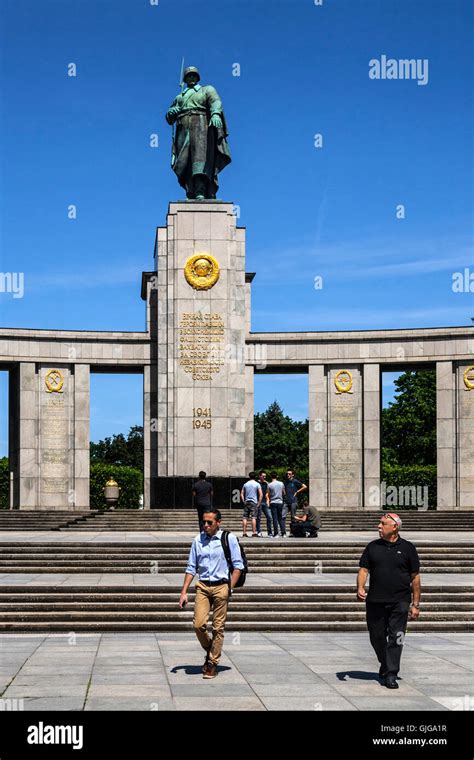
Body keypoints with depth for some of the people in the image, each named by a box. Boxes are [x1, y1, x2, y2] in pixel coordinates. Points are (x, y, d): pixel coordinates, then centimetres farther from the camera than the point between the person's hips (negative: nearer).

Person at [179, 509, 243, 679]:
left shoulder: (229, 539, -1)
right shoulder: (198, 540, 8)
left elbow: (238, 565, 1)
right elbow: (191, 568, 11)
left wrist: (230, 588, -7)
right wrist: (184, 591, 5)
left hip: (221, 587, -2)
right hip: (203, 586, 2)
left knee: (218, 627, 1)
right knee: (198, 624, -7)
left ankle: (213, 663, 13)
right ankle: (209, 650, 20)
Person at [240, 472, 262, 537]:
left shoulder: (245, 484, 9)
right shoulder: (257, 484, -1)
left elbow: (241, 494, 9)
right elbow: (260, 494, -7)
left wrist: (244, 501, 11)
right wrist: (259, 503, -2)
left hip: (246, 502, 3)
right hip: (254, 502, -3)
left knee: (245, 518, 4)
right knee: (253, 517, -5)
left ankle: (244, 533, 3)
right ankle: (254, 533, -10)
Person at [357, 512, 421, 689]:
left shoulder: (407, 548, 4)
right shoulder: (373, 547, 10)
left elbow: (415, 577, 6)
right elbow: (363, 570, 6)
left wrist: (415, 604, 2)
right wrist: (360, 588, -14)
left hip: (399, 602, -3)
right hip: (375, 601, 3)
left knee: (395, 638, -8)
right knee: (377, 637, 10)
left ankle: (390, 674, -4)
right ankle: (385, 665, 33)